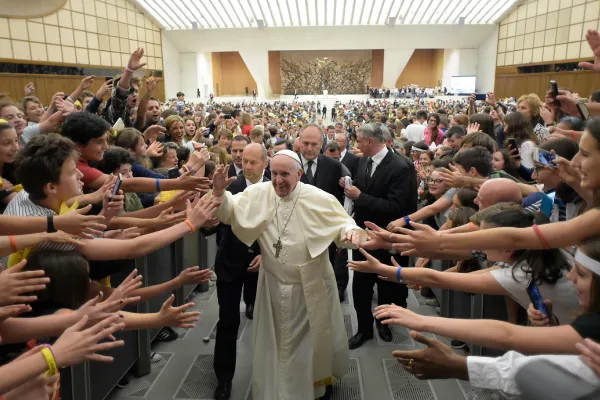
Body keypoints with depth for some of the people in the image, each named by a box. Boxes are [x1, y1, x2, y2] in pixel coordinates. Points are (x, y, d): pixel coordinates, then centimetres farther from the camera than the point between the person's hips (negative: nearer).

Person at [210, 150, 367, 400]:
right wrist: (219, 192, -26)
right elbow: (229, 212, -6)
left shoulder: (319, 198, -15)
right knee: (278, 340, 19)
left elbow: (342, 222, -10)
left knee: (315, 336, 21)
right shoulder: (259, 193, -10)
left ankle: (322, 378, 51)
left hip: (312, 286, -1)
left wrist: (352, 231, -34)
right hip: (274, 286, 2)